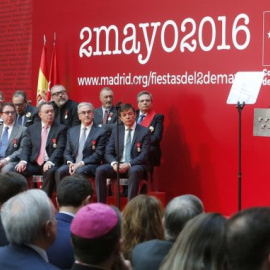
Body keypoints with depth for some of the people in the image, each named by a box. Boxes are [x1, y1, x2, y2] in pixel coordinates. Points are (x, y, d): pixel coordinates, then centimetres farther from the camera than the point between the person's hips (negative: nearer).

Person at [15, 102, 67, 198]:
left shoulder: (61, 129, 5)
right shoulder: (32, 128, 16)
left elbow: (60, 149, -6)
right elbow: (27, 147, 11)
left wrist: (50, 161, -23)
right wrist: (23, 160, -10)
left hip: (50, 164, -3)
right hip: (34, 164, 3)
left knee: (50, 171, -36)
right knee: (17, 170, -23)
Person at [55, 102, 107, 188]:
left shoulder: (100, 132, 4)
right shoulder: (71, 131, 18)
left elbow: (98, 155, -4)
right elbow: (67, 152, 15)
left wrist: (80, 164, -15)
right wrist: (70, 163, -8)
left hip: (90, 165, -4)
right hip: (73, 164, 4)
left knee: (80, 171, -36)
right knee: (60, 171, -26)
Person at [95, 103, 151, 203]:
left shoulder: (144, 132, 1)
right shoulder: (116, 131, 14)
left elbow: (144, 155, -7)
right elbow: (108, 153, 9)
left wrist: (129, 165, -22)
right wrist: (114, 163, -14)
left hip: (136, 166, -3)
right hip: (118, 166, 4)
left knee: (134, 171, -39)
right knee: (100, 170, -24)